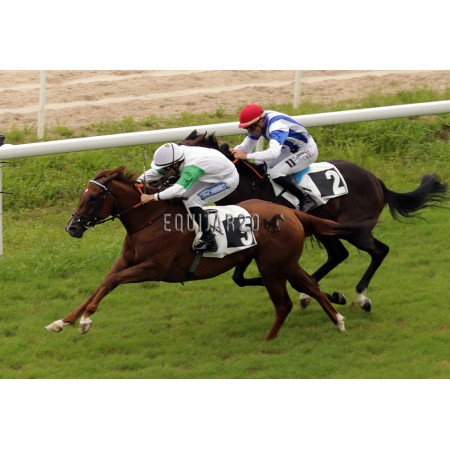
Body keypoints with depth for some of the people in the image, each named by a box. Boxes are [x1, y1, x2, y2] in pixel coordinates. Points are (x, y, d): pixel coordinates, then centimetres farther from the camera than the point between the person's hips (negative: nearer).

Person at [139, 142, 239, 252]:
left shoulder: (191, 167, -38)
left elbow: (179, 189, -49)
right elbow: (156, 172, -5)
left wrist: (152, 197, -51)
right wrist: (138, 182, -19)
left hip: (229, 180, -9)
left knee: (193, 201, -19)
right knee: (185, 197, 7)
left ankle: (209, 241, -12)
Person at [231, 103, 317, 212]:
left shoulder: (277, 125, -34)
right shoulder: (257, 124, -8)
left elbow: (274, 152, -48)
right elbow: (246, 147, -2)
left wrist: (246, 156, -48)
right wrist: (233, 151, -21)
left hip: (307, 150, -9)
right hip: (290, 150, 9)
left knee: (276, 173, -27)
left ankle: (306, 200, -16)